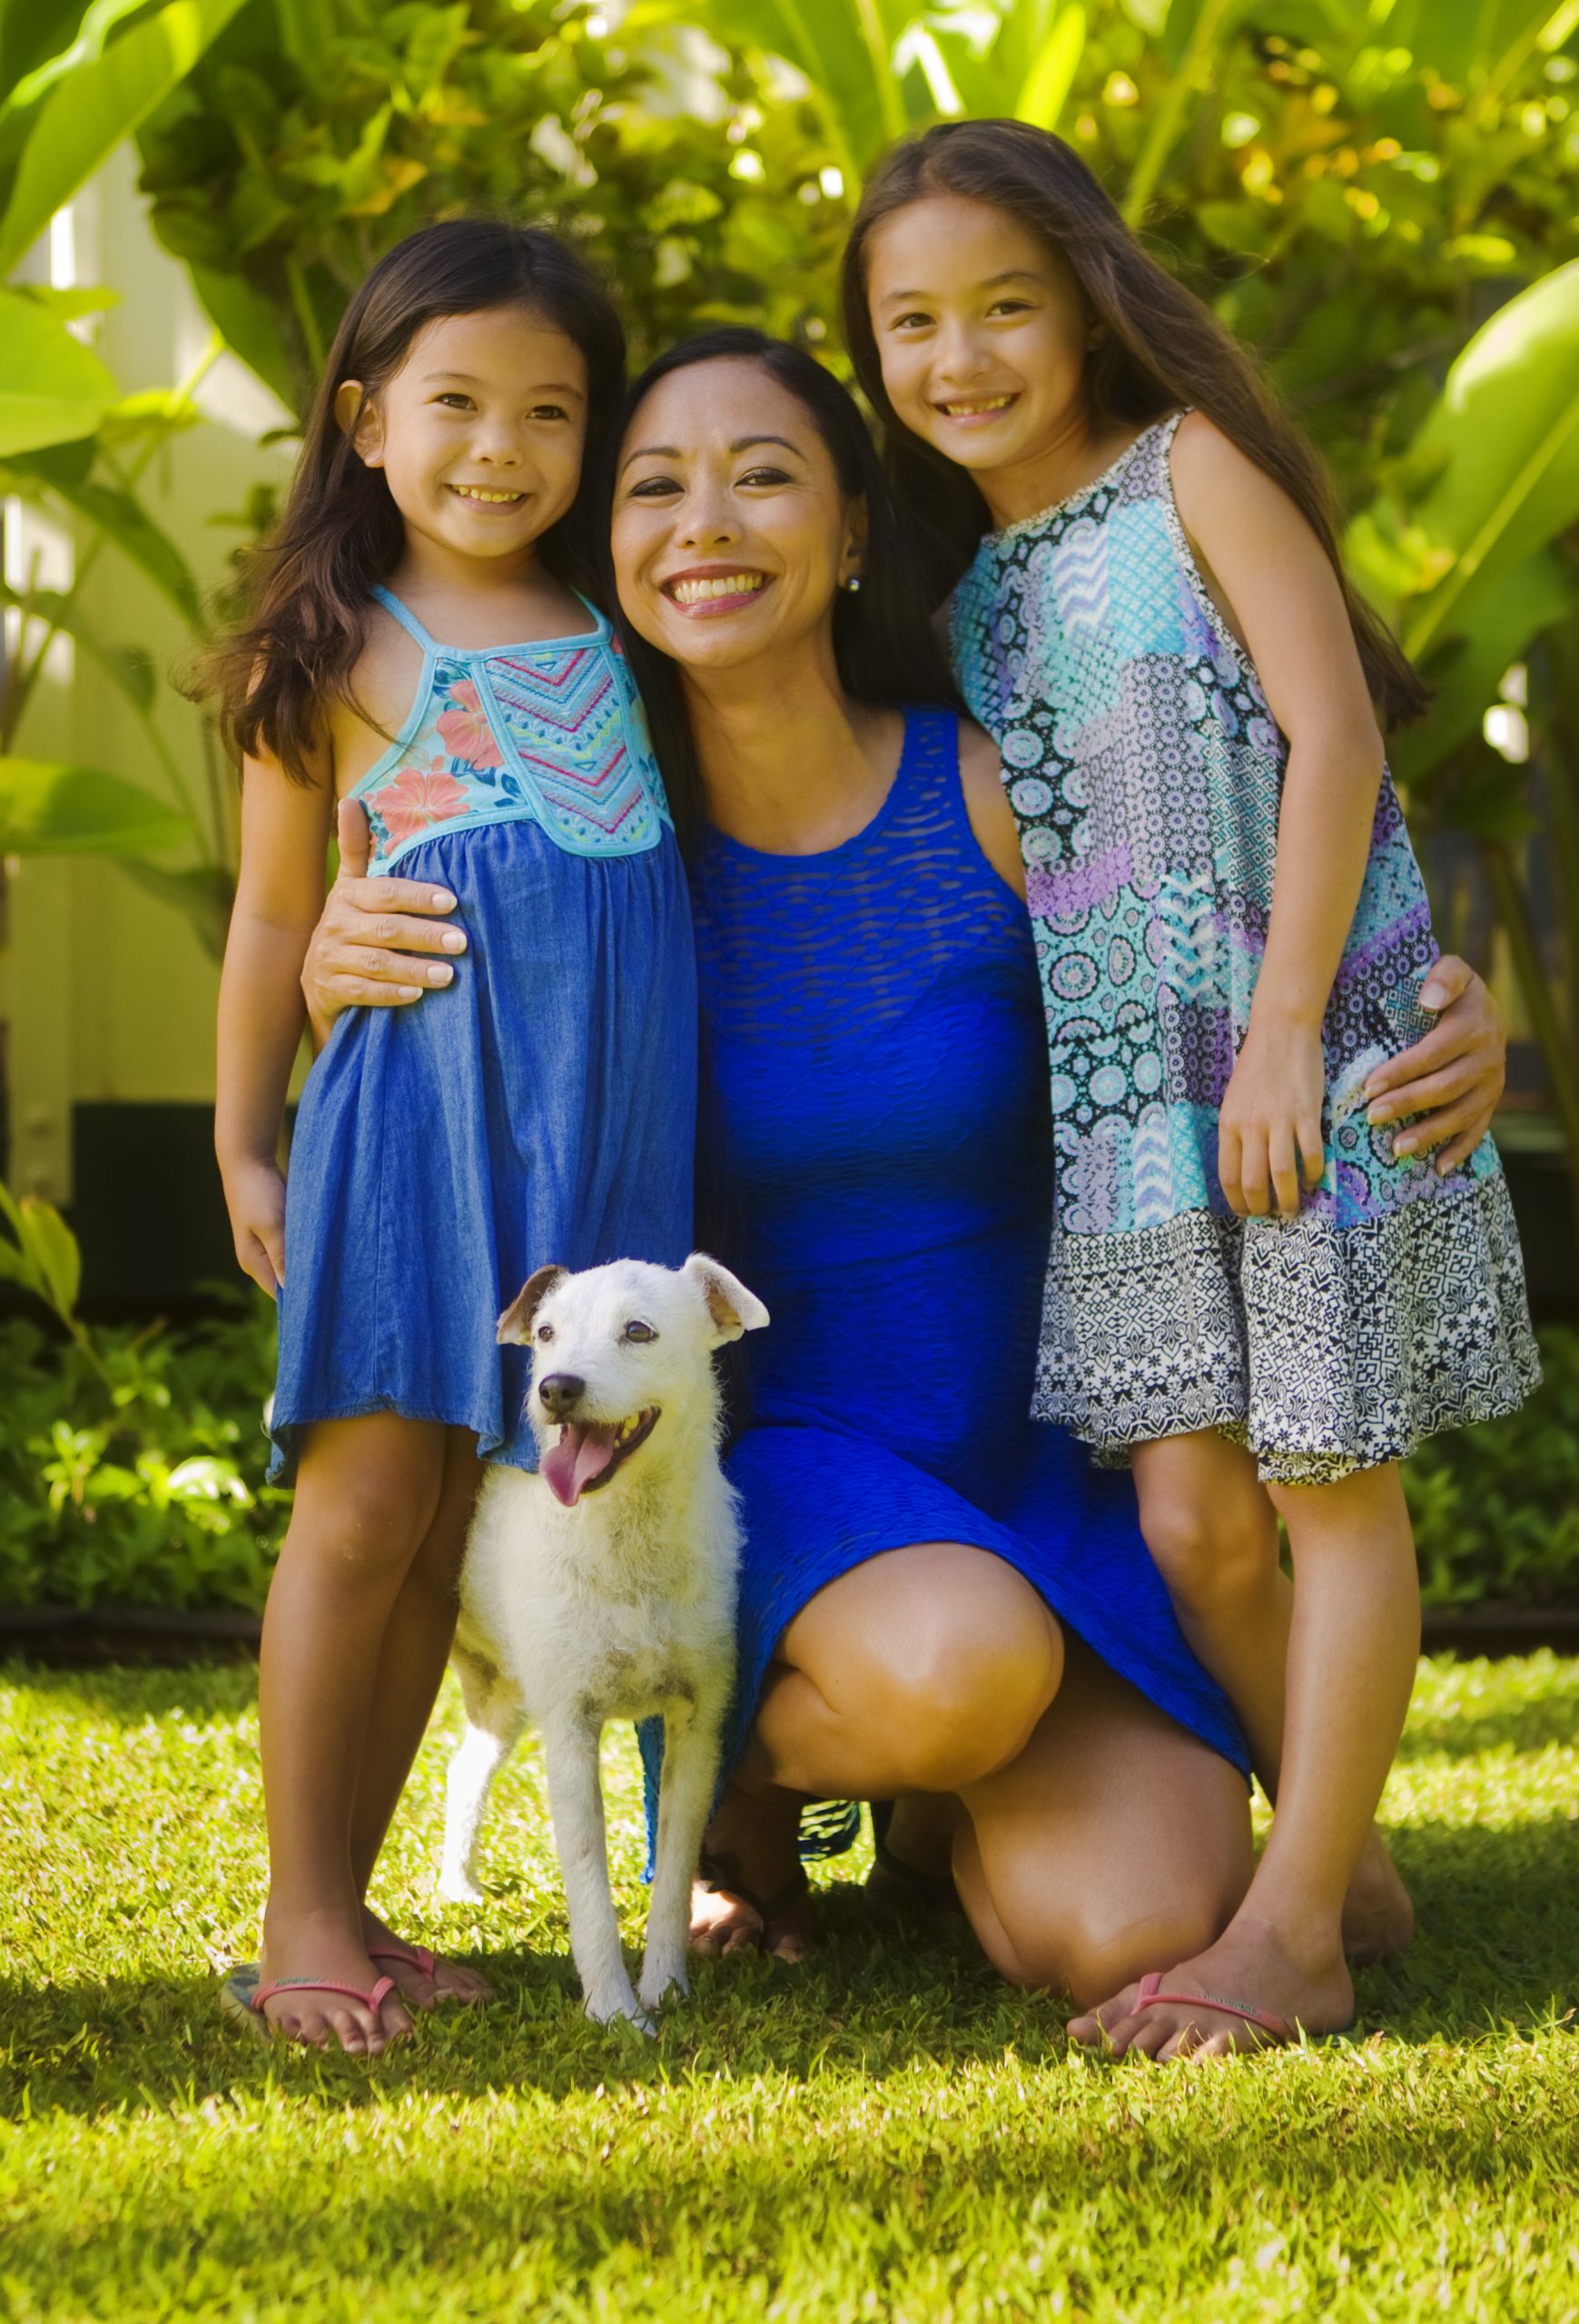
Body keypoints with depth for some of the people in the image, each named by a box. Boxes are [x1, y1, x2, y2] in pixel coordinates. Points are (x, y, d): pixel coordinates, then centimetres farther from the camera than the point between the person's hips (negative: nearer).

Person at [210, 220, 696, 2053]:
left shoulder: (618, 635, 15)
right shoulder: (337, 658, 4)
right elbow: (274, 919, 8)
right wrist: (244, 1148, 7)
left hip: (595, 1131, 4)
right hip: (420, 1095, -3)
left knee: (449, 1526, 6)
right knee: (364, 1508, -6)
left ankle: (349, 1907, 13)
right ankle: (300, 1919, 1)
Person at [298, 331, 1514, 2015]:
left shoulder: (999, 799, -10)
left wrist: (1449, 1030, -22)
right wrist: (340, 978, -16)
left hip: (1042, 1475, 1)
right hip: (779, 1471, -1)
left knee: (1122, 1938, -20)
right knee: (953, 1666, -36)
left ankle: (944, 1789, 17)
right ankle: (752, 1759, 2)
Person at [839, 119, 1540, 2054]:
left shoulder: (1194, 472, -2)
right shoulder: (971, 594, 14)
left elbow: (1333, 735, -11)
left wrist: (1282, 1031, -18)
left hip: (1317, 1058, -6)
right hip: (1129, 1099, 6)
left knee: (1332, 1481, -2)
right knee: (1188, 1511, 1)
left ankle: (1289, 1934, -2)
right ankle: (1342, 1868, 16)